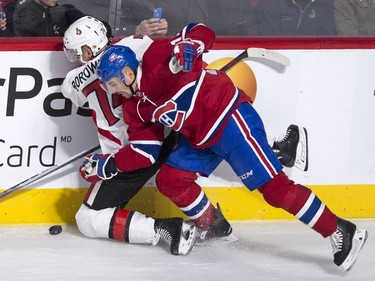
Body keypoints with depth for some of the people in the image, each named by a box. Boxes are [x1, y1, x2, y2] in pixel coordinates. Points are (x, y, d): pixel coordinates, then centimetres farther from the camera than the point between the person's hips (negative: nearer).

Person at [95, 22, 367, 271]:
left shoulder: (155, 61, -16)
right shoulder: (135, 106, 9)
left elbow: (202, 33, -20)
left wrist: (185, 48, -39)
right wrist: (111, 163, 12)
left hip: (230, 119, -9)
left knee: (275, 187, -12)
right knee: (169, 180, 5)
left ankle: (341, 232, -9)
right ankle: (212, 225, 25)